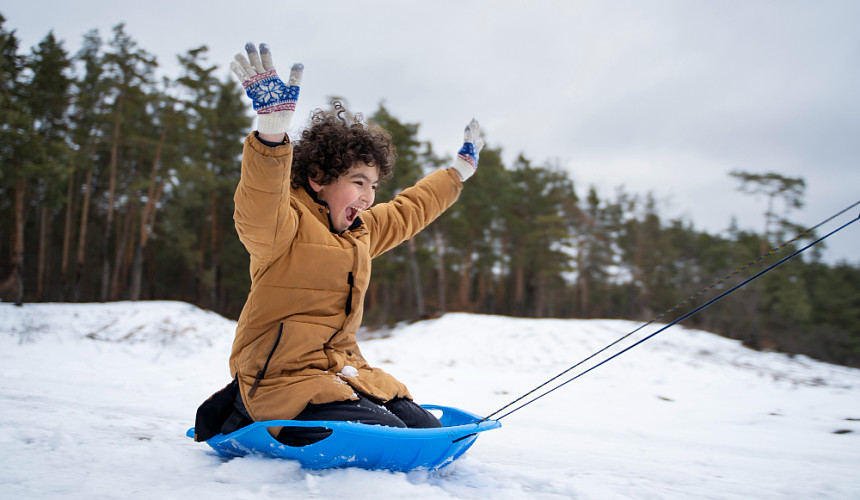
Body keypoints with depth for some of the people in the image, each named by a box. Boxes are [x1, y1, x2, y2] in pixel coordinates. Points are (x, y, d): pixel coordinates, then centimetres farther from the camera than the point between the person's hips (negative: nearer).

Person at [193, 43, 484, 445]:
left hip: (343, 369, 9)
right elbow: (257, 211, -36)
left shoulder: (360, 231, 16)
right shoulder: (284, 225, -12)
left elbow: (408, 210, 33)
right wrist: (272, 129, -51)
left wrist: (459, 170, 41)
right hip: (286, 378, -9)